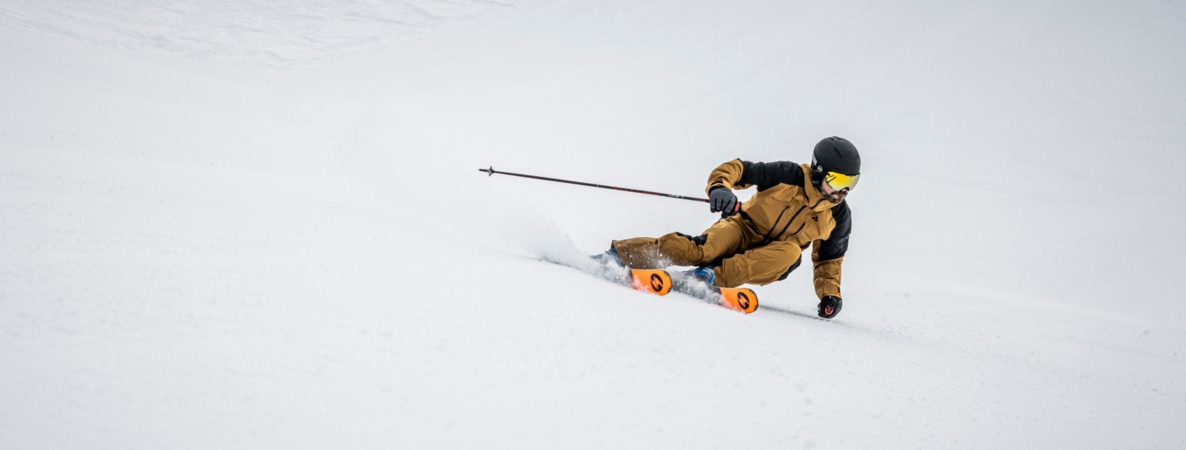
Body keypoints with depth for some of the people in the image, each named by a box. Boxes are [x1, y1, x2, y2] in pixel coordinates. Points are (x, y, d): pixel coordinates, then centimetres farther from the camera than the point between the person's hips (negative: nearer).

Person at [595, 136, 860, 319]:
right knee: (703, 250, -33)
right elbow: (737, 169, -10)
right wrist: (719, 188, -31)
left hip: (766, 262, 3)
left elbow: (829, 259, 16)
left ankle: (712, 276, -39)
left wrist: (830, 293, 2)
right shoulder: (791, 176, -9)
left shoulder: (838, 216, 2)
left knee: (790, 251, -32)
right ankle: (619, 254, -32)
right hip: (744, 229, -3)